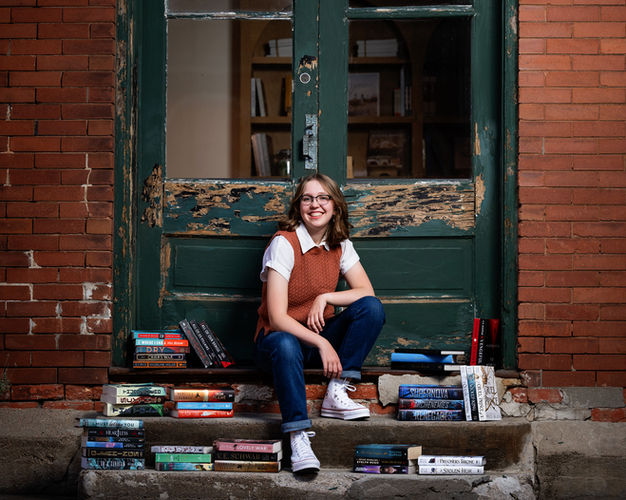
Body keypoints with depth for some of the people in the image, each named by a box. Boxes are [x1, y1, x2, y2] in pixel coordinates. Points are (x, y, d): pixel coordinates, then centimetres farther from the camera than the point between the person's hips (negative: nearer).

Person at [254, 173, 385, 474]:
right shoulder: (283, 243, -15)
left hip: (322, 336, 5)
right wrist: (321, 343, -30)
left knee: (372, 308, -18)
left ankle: (336, 395, -21)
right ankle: (298, 439, -39)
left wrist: (325, 297, -17)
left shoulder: (340, 245, 3)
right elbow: (277, 318, -21)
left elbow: (366, 292, -2)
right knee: (286, 346, -41)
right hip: (280, 336, -5)